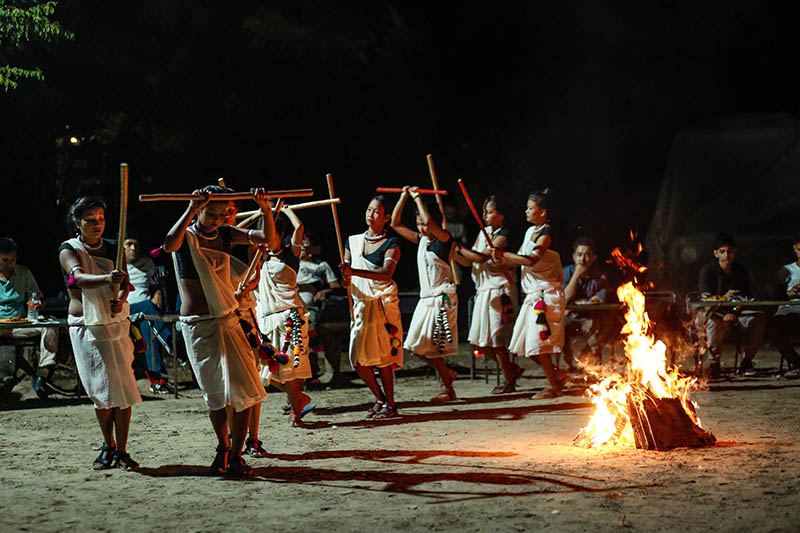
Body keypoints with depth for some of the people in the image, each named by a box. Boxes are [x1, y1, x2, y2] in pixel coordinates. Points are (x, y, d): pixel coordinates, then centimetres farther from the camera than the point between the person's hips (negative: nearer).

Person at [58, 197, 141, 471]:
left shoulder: (112, 249, 9)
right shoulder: (69, 250, -4)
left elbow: (126, 283, 1)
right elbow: (80, 278, -24)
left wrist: (120, 299, -24)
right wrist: (106, 279, -45)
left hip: (116, 323, 2)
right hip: (86, 327, -2)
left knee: (122, 387, -6)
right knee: (100, 391, 1)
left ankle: (121, 451, 0)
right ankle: (108, 446, 20)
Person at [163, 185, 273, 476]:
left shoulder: (225, 234, 7)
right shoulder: (186, 236, -6)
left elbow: (270, 240, 4)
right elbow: (170, 245, -31)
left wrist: (266, 210, -11)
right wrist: (192, 209, -31)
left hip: (228, 320, 4)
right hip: (197, 324, -4)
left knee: (246, 388, -4)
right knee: (214, 393, 4)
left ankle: (235, 454, 6)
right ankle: (223, 446, 26)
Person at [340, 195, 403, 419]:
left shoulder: (391, 244, -4)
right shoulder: (353, 241, 13)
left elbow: (386, 273, -20)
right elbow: (346, 271, 12)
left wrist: (354, 272, -32)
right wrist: (345, 280, -14)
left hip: (383, 303, -5)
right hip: (360, 303, 5)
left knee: (383, 355, -5)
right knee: (358, 358, 2)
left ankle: (390, 404, 6)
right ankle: (380, 399, 21)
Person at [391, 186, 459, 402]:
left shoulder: (444, 239, -9)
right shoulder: (420, 240, 11)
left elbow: (430, 222, -29)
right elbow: (395, 224, 15)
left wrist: (417, 198, -17)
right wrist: (404, 197, 7)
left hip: (442, 297, -8)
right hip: (426, 298, 8)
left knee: (433, 347, -8)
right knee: (416, 346, 6)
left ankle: (447, 389, 4)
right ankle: (447, 373, 23)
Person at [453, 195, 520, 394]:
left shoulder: (502, 236, -11)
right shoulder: (483, 233, 14)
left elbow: (482, 257, -23)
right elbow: (468, 261, 13)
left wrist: (459, 248, -17)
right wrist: (452, 252, -3)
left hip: (499, 291, -8)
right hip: (483, 291, 8)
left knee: (496, 339, -5)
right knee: (479, 341, 8)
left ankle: (508, 381, 9)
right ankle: (512, 369, 23)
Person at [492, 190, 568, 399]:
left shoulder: (546, 235, -15)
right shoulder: (530, 231, 13)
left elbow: (531, 260, -30)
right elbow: (520, 258, 16)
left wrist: (504, 254, -29)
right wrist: (503, 260, -4)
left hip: (547, 294, -9)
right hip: (533, 295, 9)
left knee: (538, 343, -8)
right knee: (525, 343, 10)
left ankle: (553, 387, 3)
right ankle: (557, 374, 23)